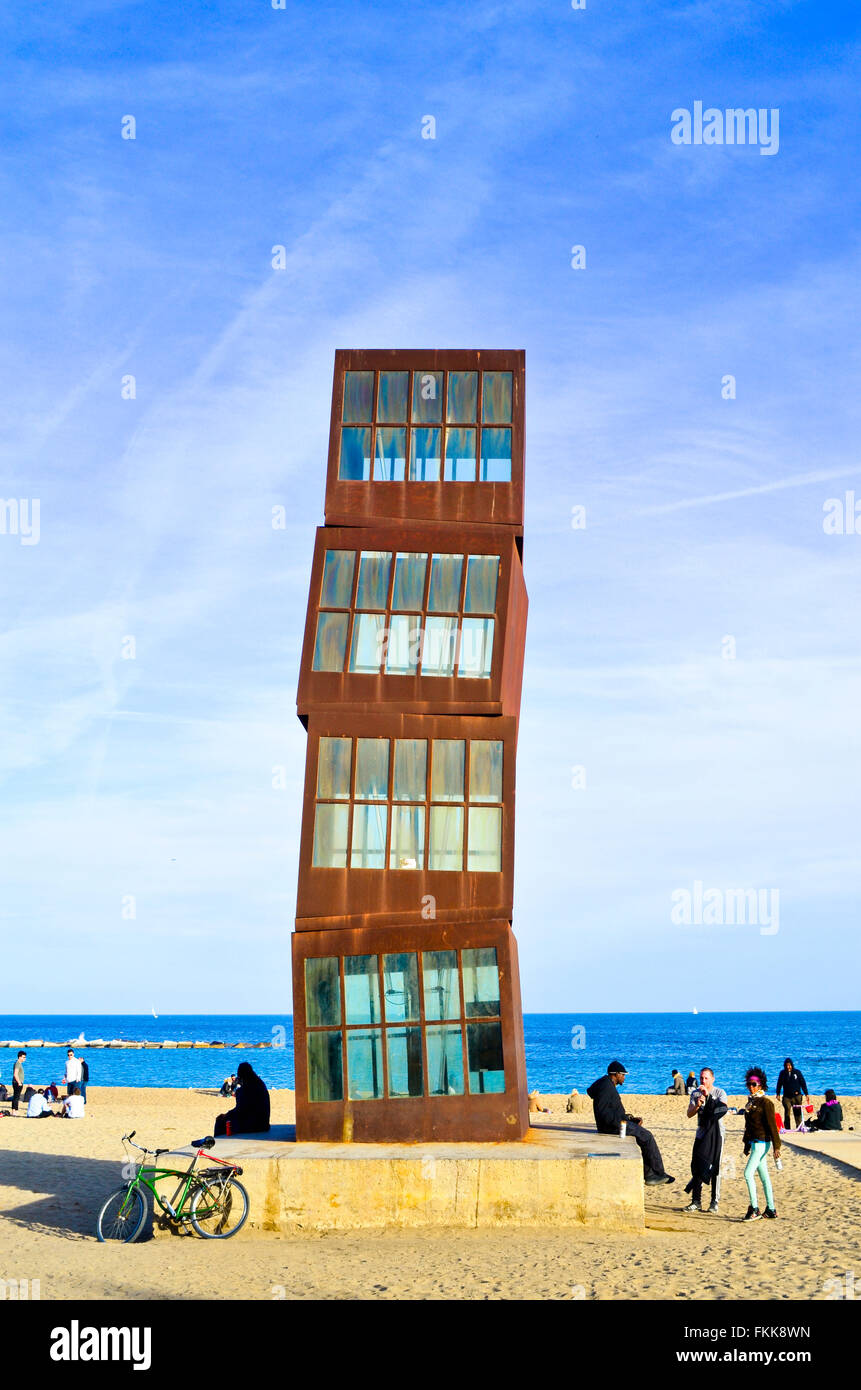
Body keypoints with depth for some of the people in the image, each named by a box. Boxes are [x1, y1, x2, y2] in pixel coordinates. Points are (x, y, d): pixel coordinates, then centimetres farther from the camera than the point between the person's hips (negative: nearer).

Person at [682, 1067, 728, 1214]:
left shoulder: (719, 1093, -5)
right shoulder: (695, 1093, 7)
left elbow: (724, 1107, -24)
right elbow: (689, 1114, 1)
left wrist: (708, 1096, -29)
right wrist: (697, 1105, -18)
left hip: (716, 1134, -4)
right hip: (701, 1134, 4)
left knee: (714, 1168, -3)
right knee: (696, 1167, 4)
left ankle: (715, 1202, 6)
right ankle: (696, 1201, 13)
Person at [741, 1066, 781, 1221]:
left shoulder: (765, 1102, -13)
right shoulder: (751, 1101, 12)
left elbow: (772, 1125, -14)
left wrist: (776, 1146, -16)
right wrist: (747, 1144, 23)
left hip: (762, 1142, -9)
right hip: (754, 1141, 9)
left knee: (748, 1173, -13)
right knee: (763, 1176, 12)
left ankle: (754, 1209, -8)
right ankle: (770, 1209, 17)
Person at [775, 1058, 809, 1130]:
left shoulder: (797, 1072, 2)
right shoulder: (782, 1073, 5)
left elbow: (803, 1083, 5)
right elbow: (779, 1084, 11)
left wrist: (806, 1094, 2)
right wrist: (778, 1094, 7)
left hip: (796, 1096, -1)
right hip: (787, 1096, 1)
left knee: (797, 1112, -4)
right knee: (787, 1112, -3)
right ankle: (787, 1128, 3)